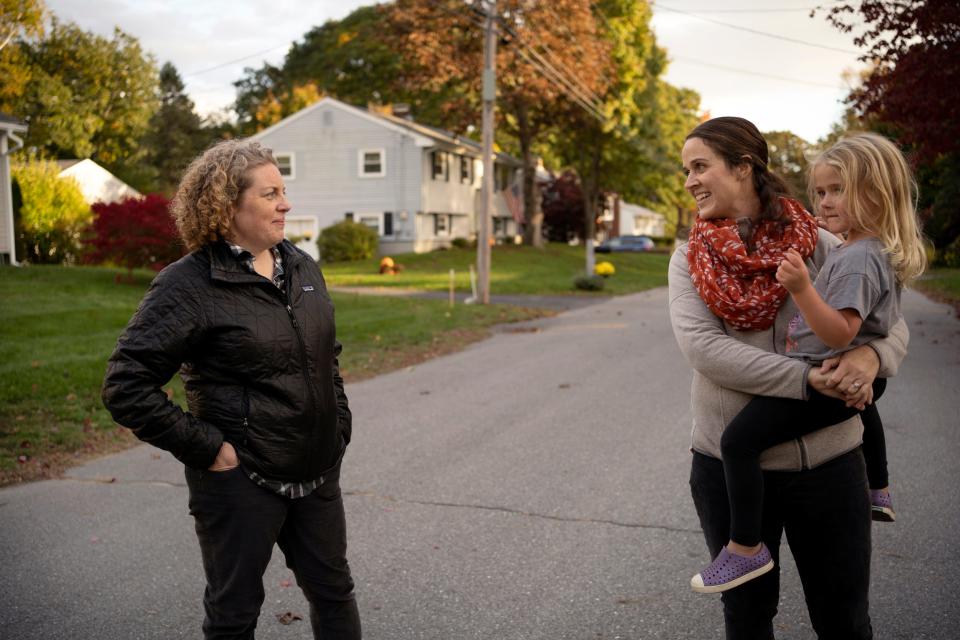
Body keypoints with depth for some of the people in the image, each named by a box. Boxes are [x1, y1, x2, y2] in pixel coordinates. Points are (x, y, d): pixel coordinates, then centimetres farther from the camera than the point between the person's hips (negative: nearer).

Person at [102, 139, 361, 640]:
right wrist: (206, 449, -18)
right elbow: (125, 387, -18)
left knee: (334, 593, 19)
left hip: (317, 475, 6)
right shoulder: (190, 284, -15)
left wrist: (339, 426, 11)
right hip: (241, 482, -6)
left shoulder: (301, 267, 6)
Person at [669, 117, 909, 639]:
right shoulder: (690, 259, -2)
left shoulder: (819, 246, -4)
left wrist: (870, 355, -24)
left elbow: (892, 323, 1)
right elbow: (699, 344, -17)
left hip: (827, 460, 0)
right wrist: (806, 380, -25)